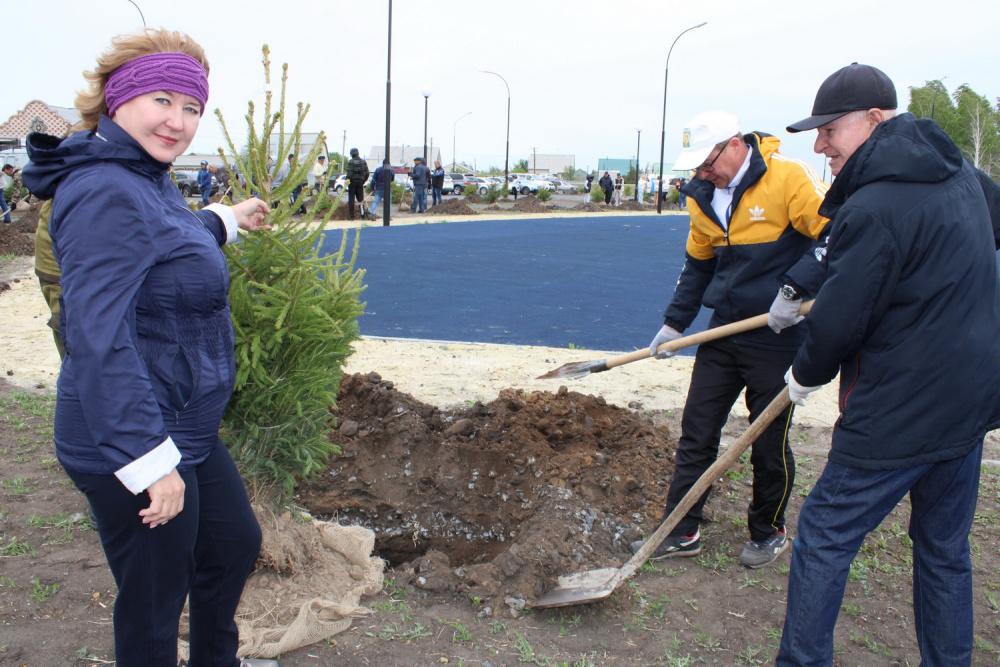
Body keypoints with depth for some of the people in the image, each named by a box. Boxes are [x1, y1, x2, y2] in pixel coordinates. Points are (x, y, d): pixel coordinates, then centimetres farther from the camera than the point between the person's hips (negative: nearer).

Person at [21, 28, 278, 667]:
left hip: (187, 434, 11)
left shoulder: (146, 180, 10)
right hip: (135, 447, -11)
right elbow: (97, 338, -29)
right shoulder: (105, 193, -23)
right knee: (154, 605, 8)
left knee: (236, 544, 26)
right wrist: (151, 459, -29)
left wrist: (225, 220, 46)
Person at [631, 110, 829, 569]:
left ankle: (768, 532, 30)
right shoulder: (705, 195, 8)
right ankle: (681, 532, 20)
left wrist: (793, 289, -25)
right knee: (696, 435, 8)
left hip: (777, 338, -6)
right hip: (723, 334, 6)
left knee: (770, 445, 8)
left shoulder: (789, 178, -14)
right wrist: (674, 323, 13)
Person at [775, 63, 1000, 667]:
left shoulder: (874, 208, -20)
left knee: (824, 537, 4)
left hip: (899, 414, -9)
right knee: (946, 548, 20)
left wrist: (806, 375, 2)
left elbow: (839, 321, -17)